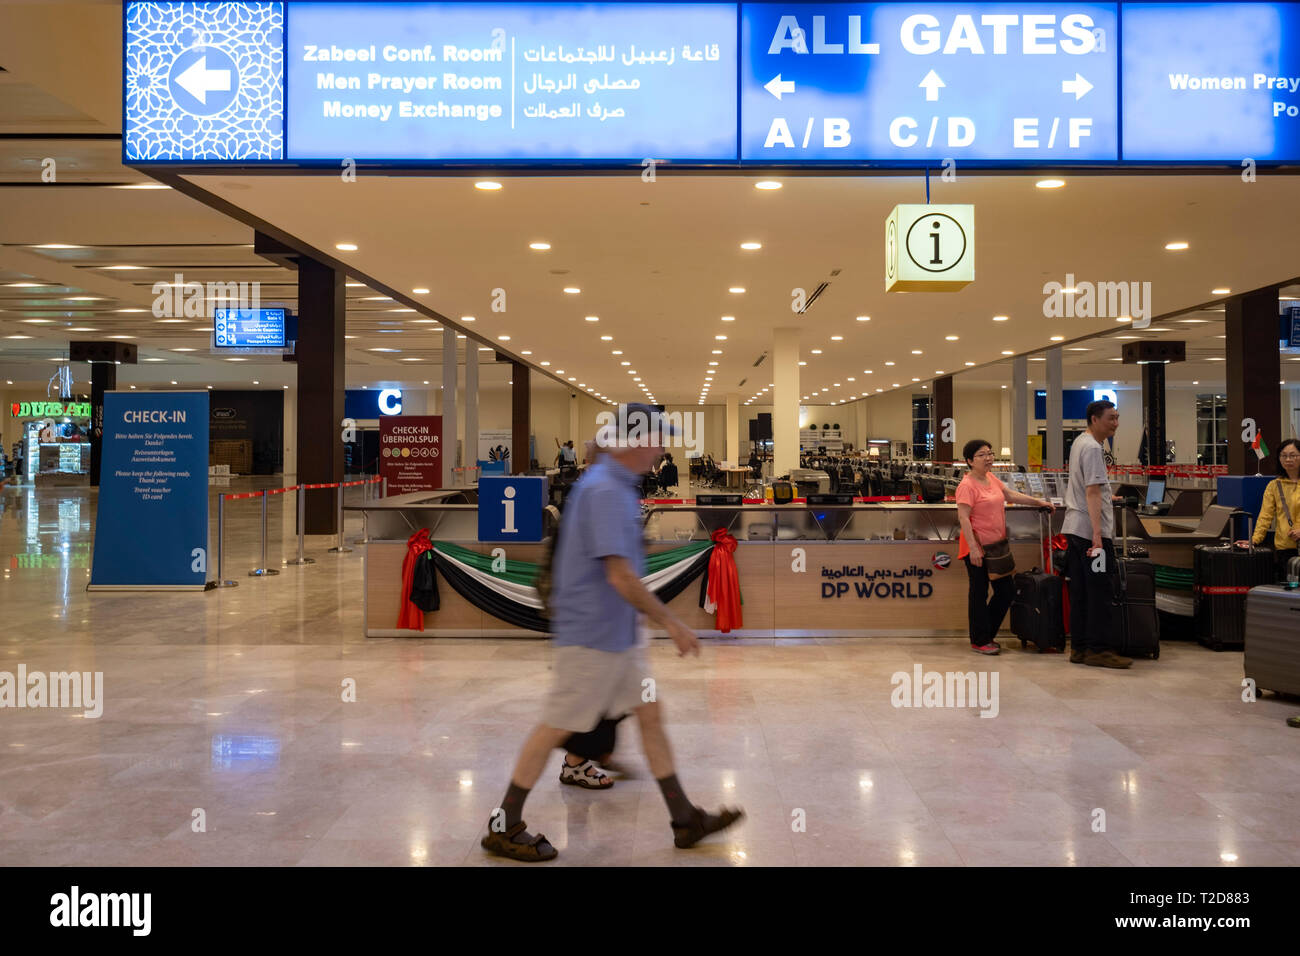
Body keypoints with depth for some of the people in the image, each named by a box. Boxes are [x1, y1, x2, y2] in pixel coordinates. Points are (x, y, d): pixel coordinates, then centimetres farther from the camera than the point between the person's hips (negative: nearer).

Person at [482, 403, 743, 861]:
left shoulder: (617, 485, 10)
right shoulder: (605, 491, -22)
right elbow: (620, 575, -25)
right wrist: (672, 624, -18)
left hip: (618, 635, 10)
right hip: (592, 636, -10)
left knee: (651, 715, 13)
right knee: (556, 728, 0)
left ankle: (684, 819, 23)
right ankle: (504, 827, 15)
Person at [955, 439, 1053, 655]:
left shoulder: (991, 478, 11)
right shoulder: (967, 485, -16)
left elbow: (1010, 495, 24)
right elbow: (963, 518, -20)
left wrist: (1038, 502, 18)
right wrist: (973, 548, -25)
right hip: (978, 548, -9)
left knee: (1007, 590, 13)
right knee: (979, 594, 1)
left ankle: (987, 635, 26)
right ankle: (979, 641, 12)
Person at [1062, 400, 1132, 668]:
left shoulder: (1079, 442, 18)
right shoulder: (1093, 448, -14)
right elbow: (1092, 492, -22)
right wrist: (1097, 533, -27)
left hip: (1074, 528, 10)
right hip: (1090, 529, -10)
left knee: (1080, 591, 11)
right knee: (1101, 590, -5)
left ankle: (1079, 647, 14)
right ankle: (1098, 649, -2)